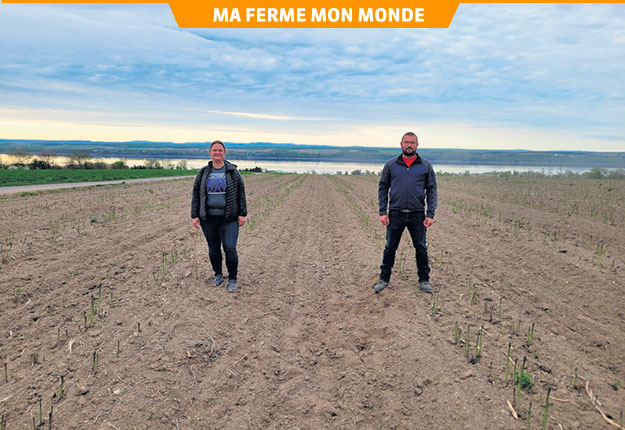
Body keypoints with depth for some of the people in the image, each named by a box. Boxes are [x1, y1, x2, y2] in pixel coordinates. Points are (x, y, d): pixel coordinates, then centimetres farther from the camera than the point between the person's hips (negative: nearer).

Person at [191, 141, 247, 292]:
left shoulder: (233, 172, 2)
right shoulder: (203, 173, 7)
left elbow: (241, 193, 3)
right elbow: (196, 194, 9)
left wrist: (242, 214, -2)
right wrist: (194, 215, 3)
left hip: (229, 218, -2)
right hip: (208, 218, 2)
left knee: (230, 248, -8)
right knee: (213, 249, 10)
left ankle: (232, 280, 6)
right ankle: (218, 275, 29)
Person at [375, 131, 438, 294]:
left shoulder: (425, 166, 5)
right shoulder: (391, 165, 5)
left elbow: (432, 190, 5)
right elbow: (382, 188, 7)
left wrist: (430, 214, -4)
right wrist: (382, 212, -3)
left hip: (417, 215, 0)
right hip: (395, 214, 0)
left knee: (421, 248, 8)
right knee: (390, 247, 6)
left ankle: (424, 280, 22)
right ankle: (384, 279, 19)